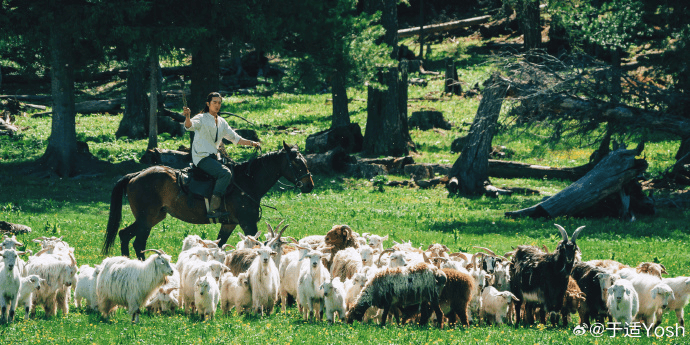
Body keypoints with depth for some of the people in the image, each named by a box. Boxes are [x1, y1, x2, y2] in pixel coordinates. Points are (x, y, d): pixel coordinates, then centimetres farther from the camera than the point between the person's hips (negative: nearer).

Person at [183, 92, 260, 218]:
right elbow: (190, 125, -23)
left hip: (213, 157, 8)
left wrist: (252, 143, 13)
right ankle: (213, 209, -34)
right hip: (201, 157, -8)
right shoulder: (202, 119, -2)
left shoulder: (222, 122, 18)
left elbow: (235, 138, 23)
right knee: (225, 173, -28)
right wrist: (187, 117, -46)